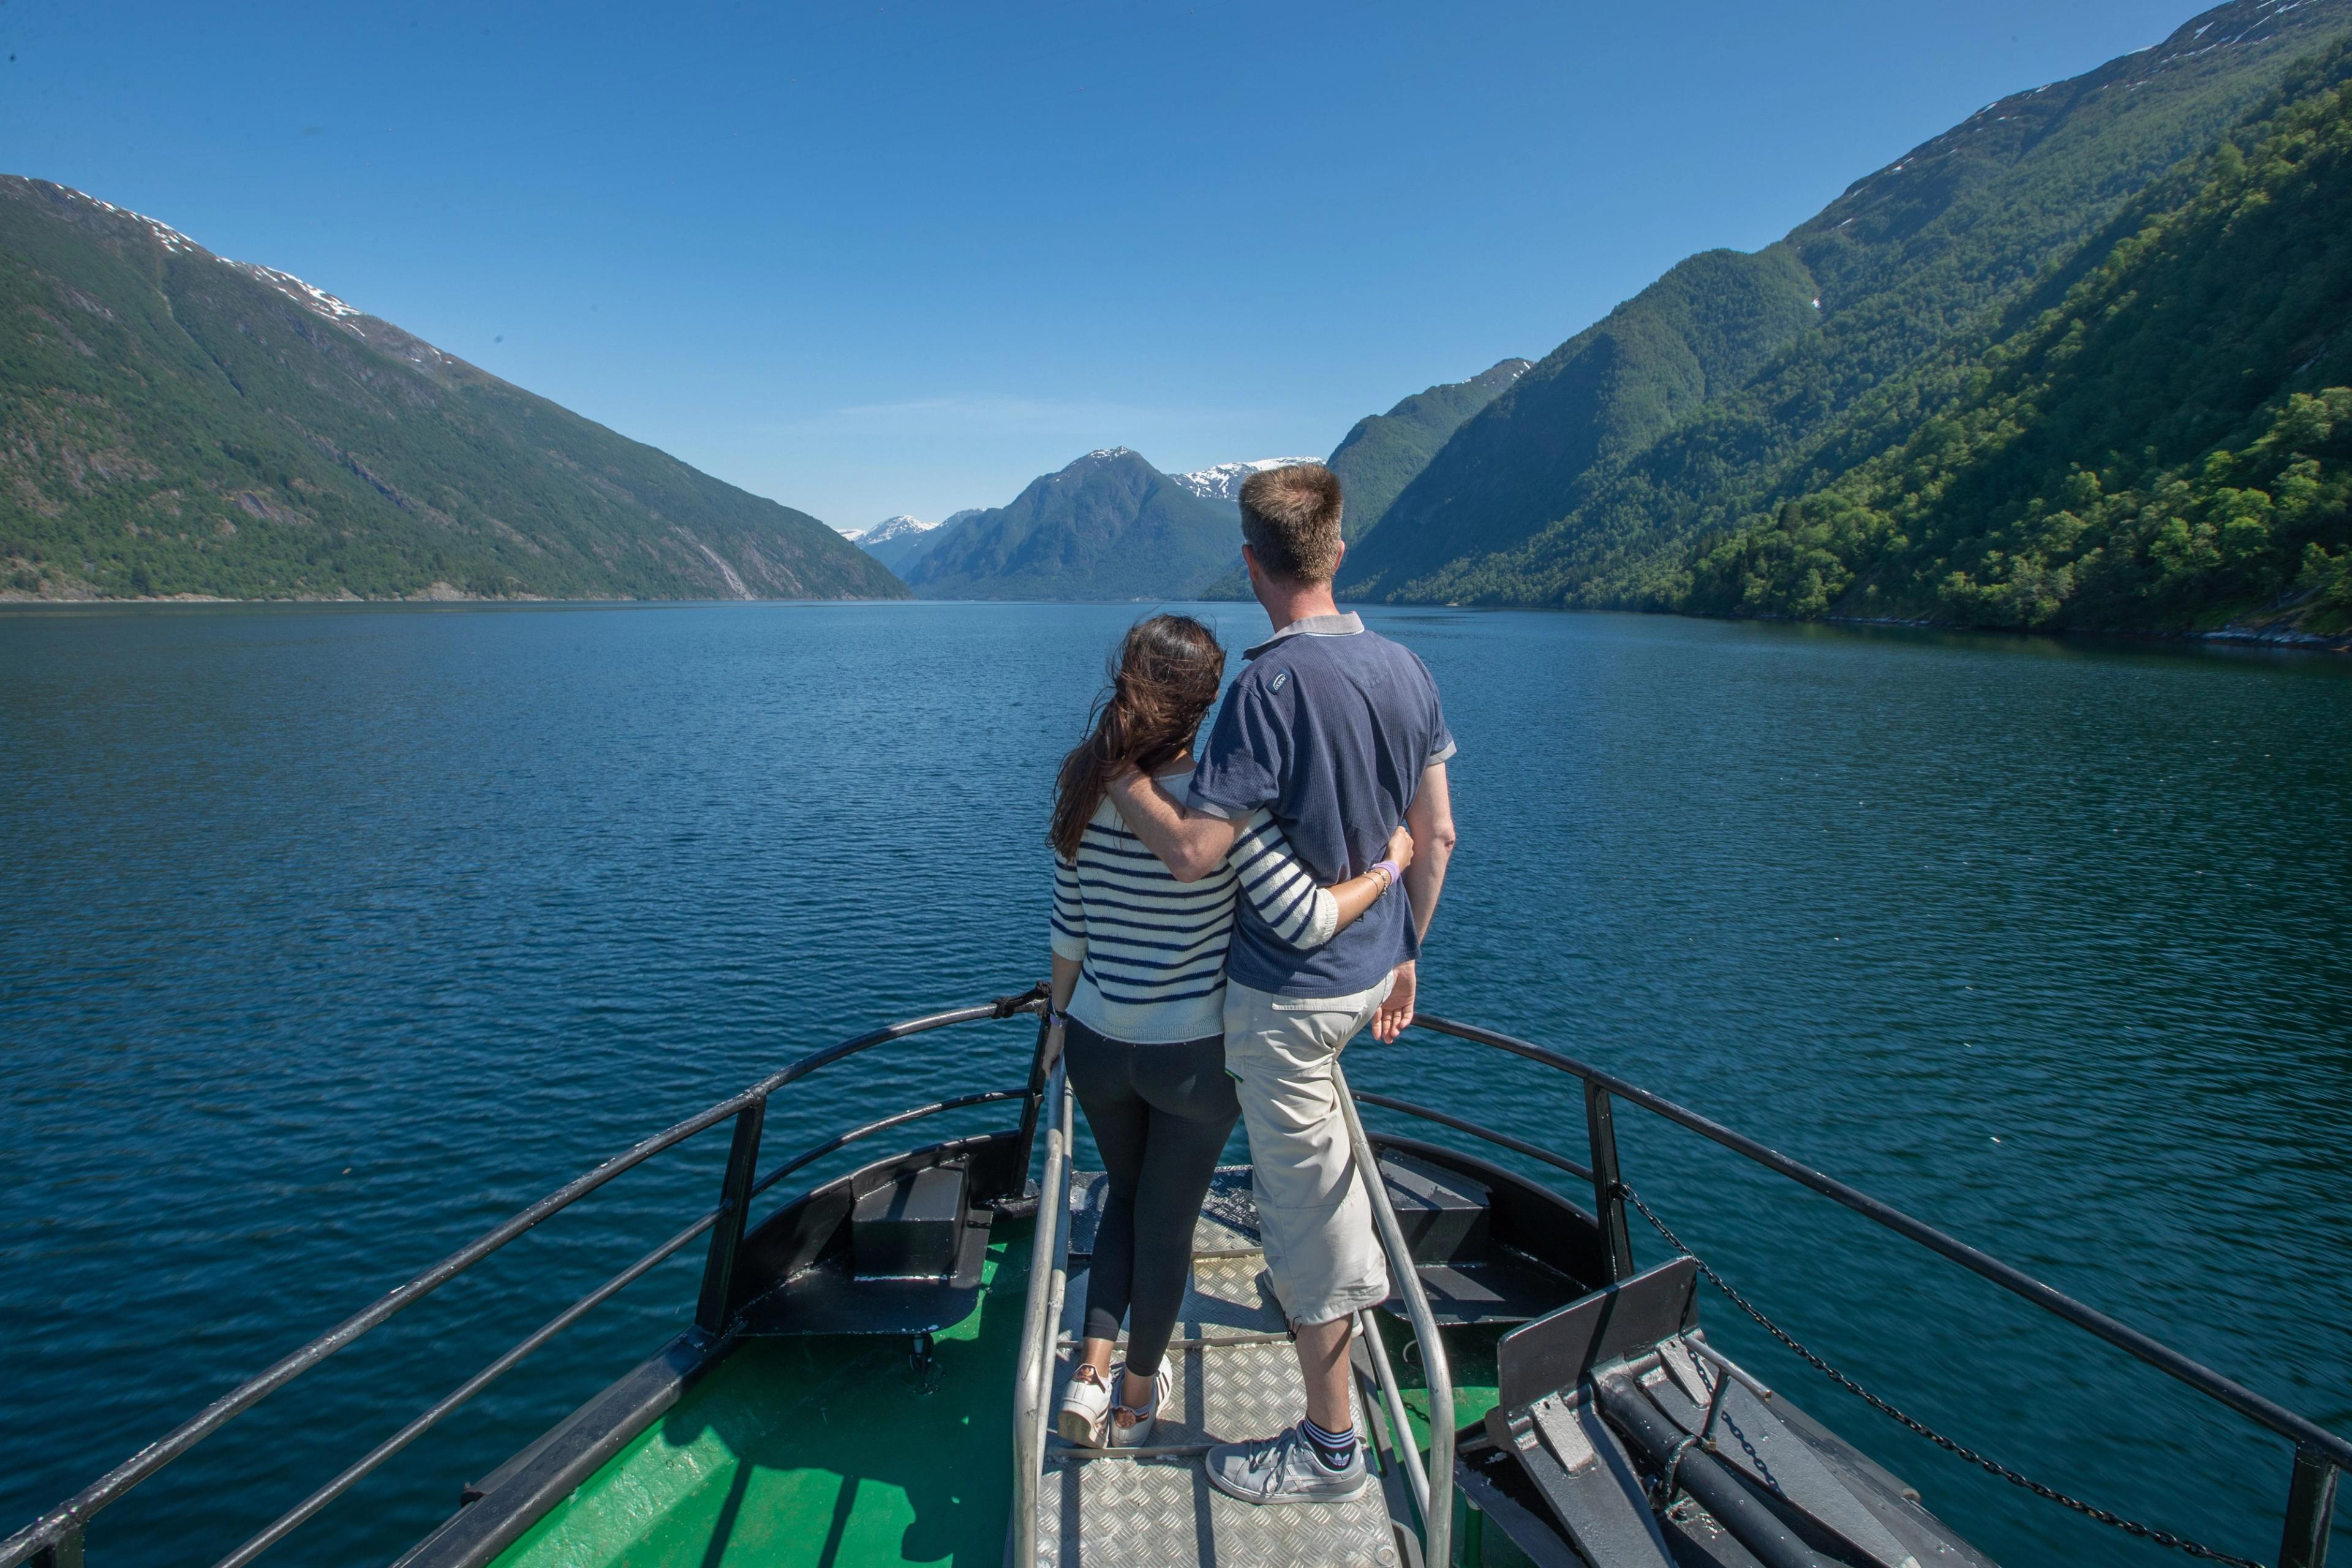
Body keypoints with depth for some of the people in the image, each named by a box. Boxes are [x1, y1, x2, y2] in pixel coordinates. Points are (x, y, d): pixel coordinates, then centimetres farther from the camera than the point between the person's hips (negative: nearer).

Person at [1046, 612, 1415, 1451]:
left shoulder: (1084, 793, -8)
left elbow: (1068, 933, 1)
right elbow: (1305, 922, -26)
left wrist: (1061, 1016, 17)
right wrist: (1390, 864, -12)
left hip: (1099, 1046, 4)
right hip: (1194, 1057, -3)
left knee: (1127, 1198, 29)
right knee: (1168, 1222, 19)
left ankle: (1091, 1372, 23)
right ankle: (1138, 1397, 39)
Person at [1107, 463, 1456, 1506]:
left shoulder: (1271, 684, -25)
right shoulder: (1404, 668, -2)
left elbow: (1190, 852, -28)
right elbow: (1436, 836, 5)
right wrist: (1404, 953, 17)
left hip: (1287, 994, -8)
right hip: (1370, 971, 8)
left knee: (1304, 1207, 7)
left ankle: (1330, 1449, 27)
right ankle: (1358, 1282, 54)